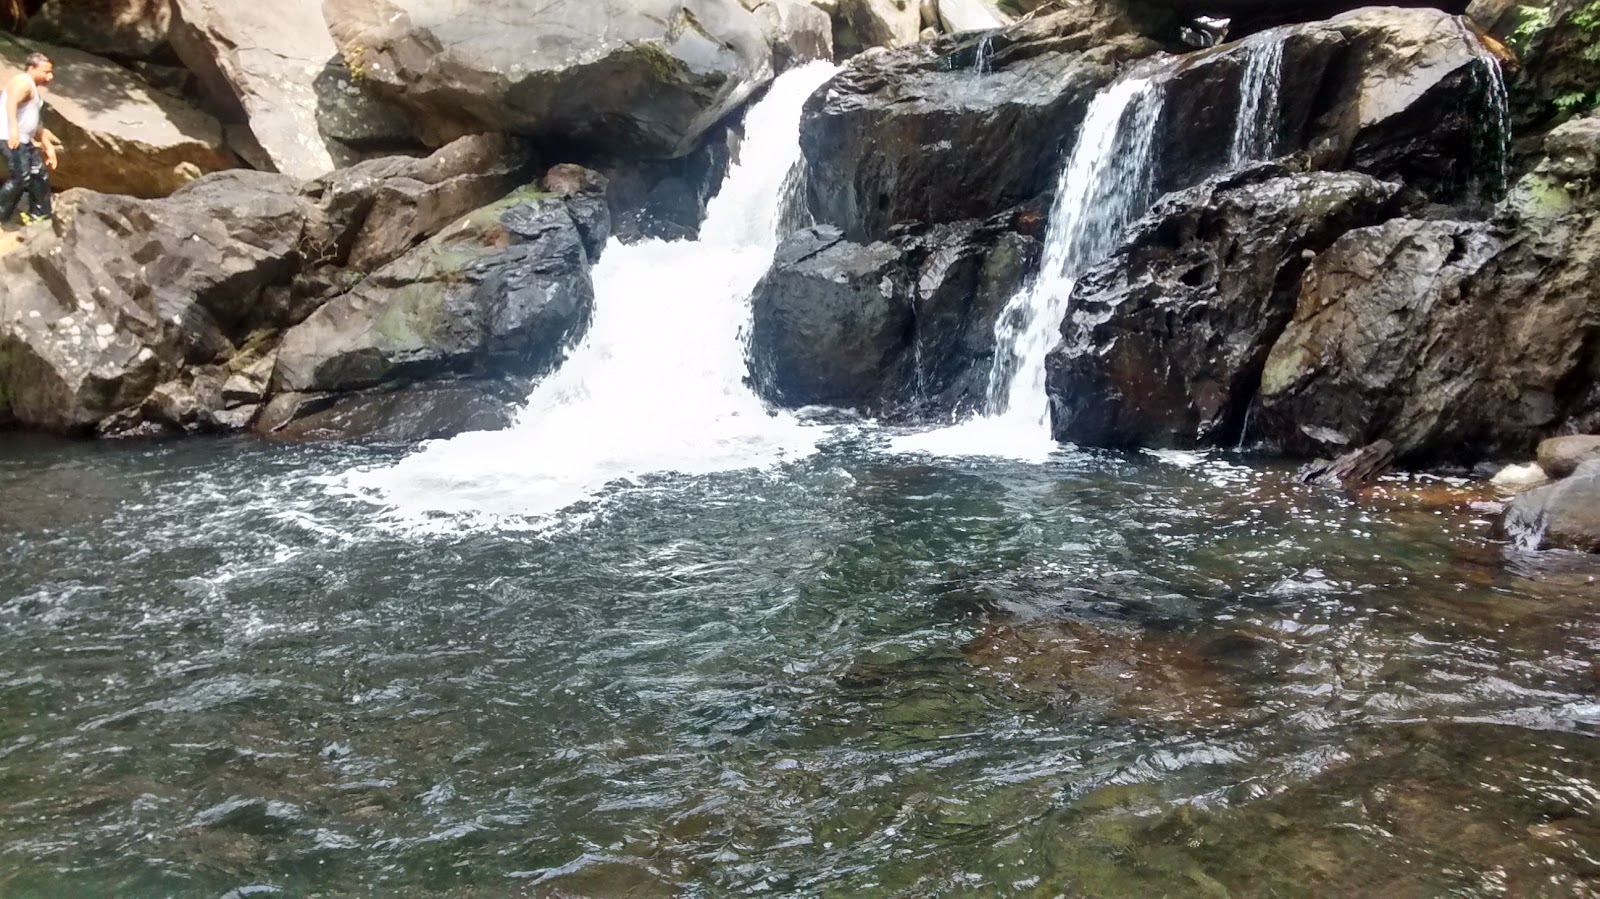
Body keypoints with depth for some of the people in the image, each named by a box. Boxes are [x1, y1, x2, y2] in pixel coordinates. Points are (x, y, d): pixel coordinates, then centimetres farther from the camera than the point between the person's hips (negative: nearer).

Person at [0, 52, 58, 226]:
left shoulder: (34, 89, 22)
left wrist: (49, 147, 27)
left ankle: (38, 215, 22)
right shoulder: (23, 82, -11)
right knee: (21, 178, -18)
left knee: (40, 174, 13)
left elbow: (36, 123, 29)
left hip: (24, 140, 11)